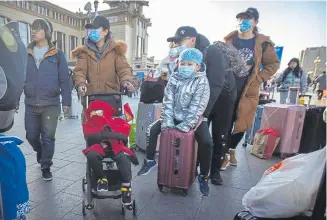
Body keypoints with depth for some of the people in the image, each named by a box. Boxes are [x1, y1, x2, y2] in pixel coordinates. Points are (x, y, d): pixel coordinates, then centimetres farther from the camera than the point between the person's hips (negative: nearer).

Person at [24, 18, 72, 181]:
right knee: (31, 136, 13)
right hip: (30, 104, 3)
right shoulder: (26, 54, 8)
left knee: (48, 138, 4)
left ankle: (46, 167, 21)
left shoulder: (57, 55, 0)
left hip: (51, 104, -3)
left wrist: (66, 101, -7)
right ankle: (41, 153, 43)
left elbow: (64, 79, -2)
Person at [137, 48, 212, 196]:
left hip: (193, 119, -3)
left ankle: (203, 176, 1)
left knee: (206, 142, -22)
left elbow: (197, 107, -18)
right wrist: (167, 120, -16)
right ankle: (150, 161, 12)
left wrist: (185, 126, -25)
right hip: (174, 116, 4)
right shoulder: (174, 78, 0)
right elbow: (168, 101, -5)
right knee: (152, 129, -10)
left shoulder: (202, 81, -11)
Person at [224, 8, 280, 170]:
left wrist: (258, 79, -3)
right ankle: (225, 154, 19)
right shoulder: (228, 40, 3)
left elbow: (273, 64, 9)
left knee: (241, 124, 9)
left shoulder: (263, 43, 2)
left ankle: (232, 150, 34)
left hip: (248, 91, 1)